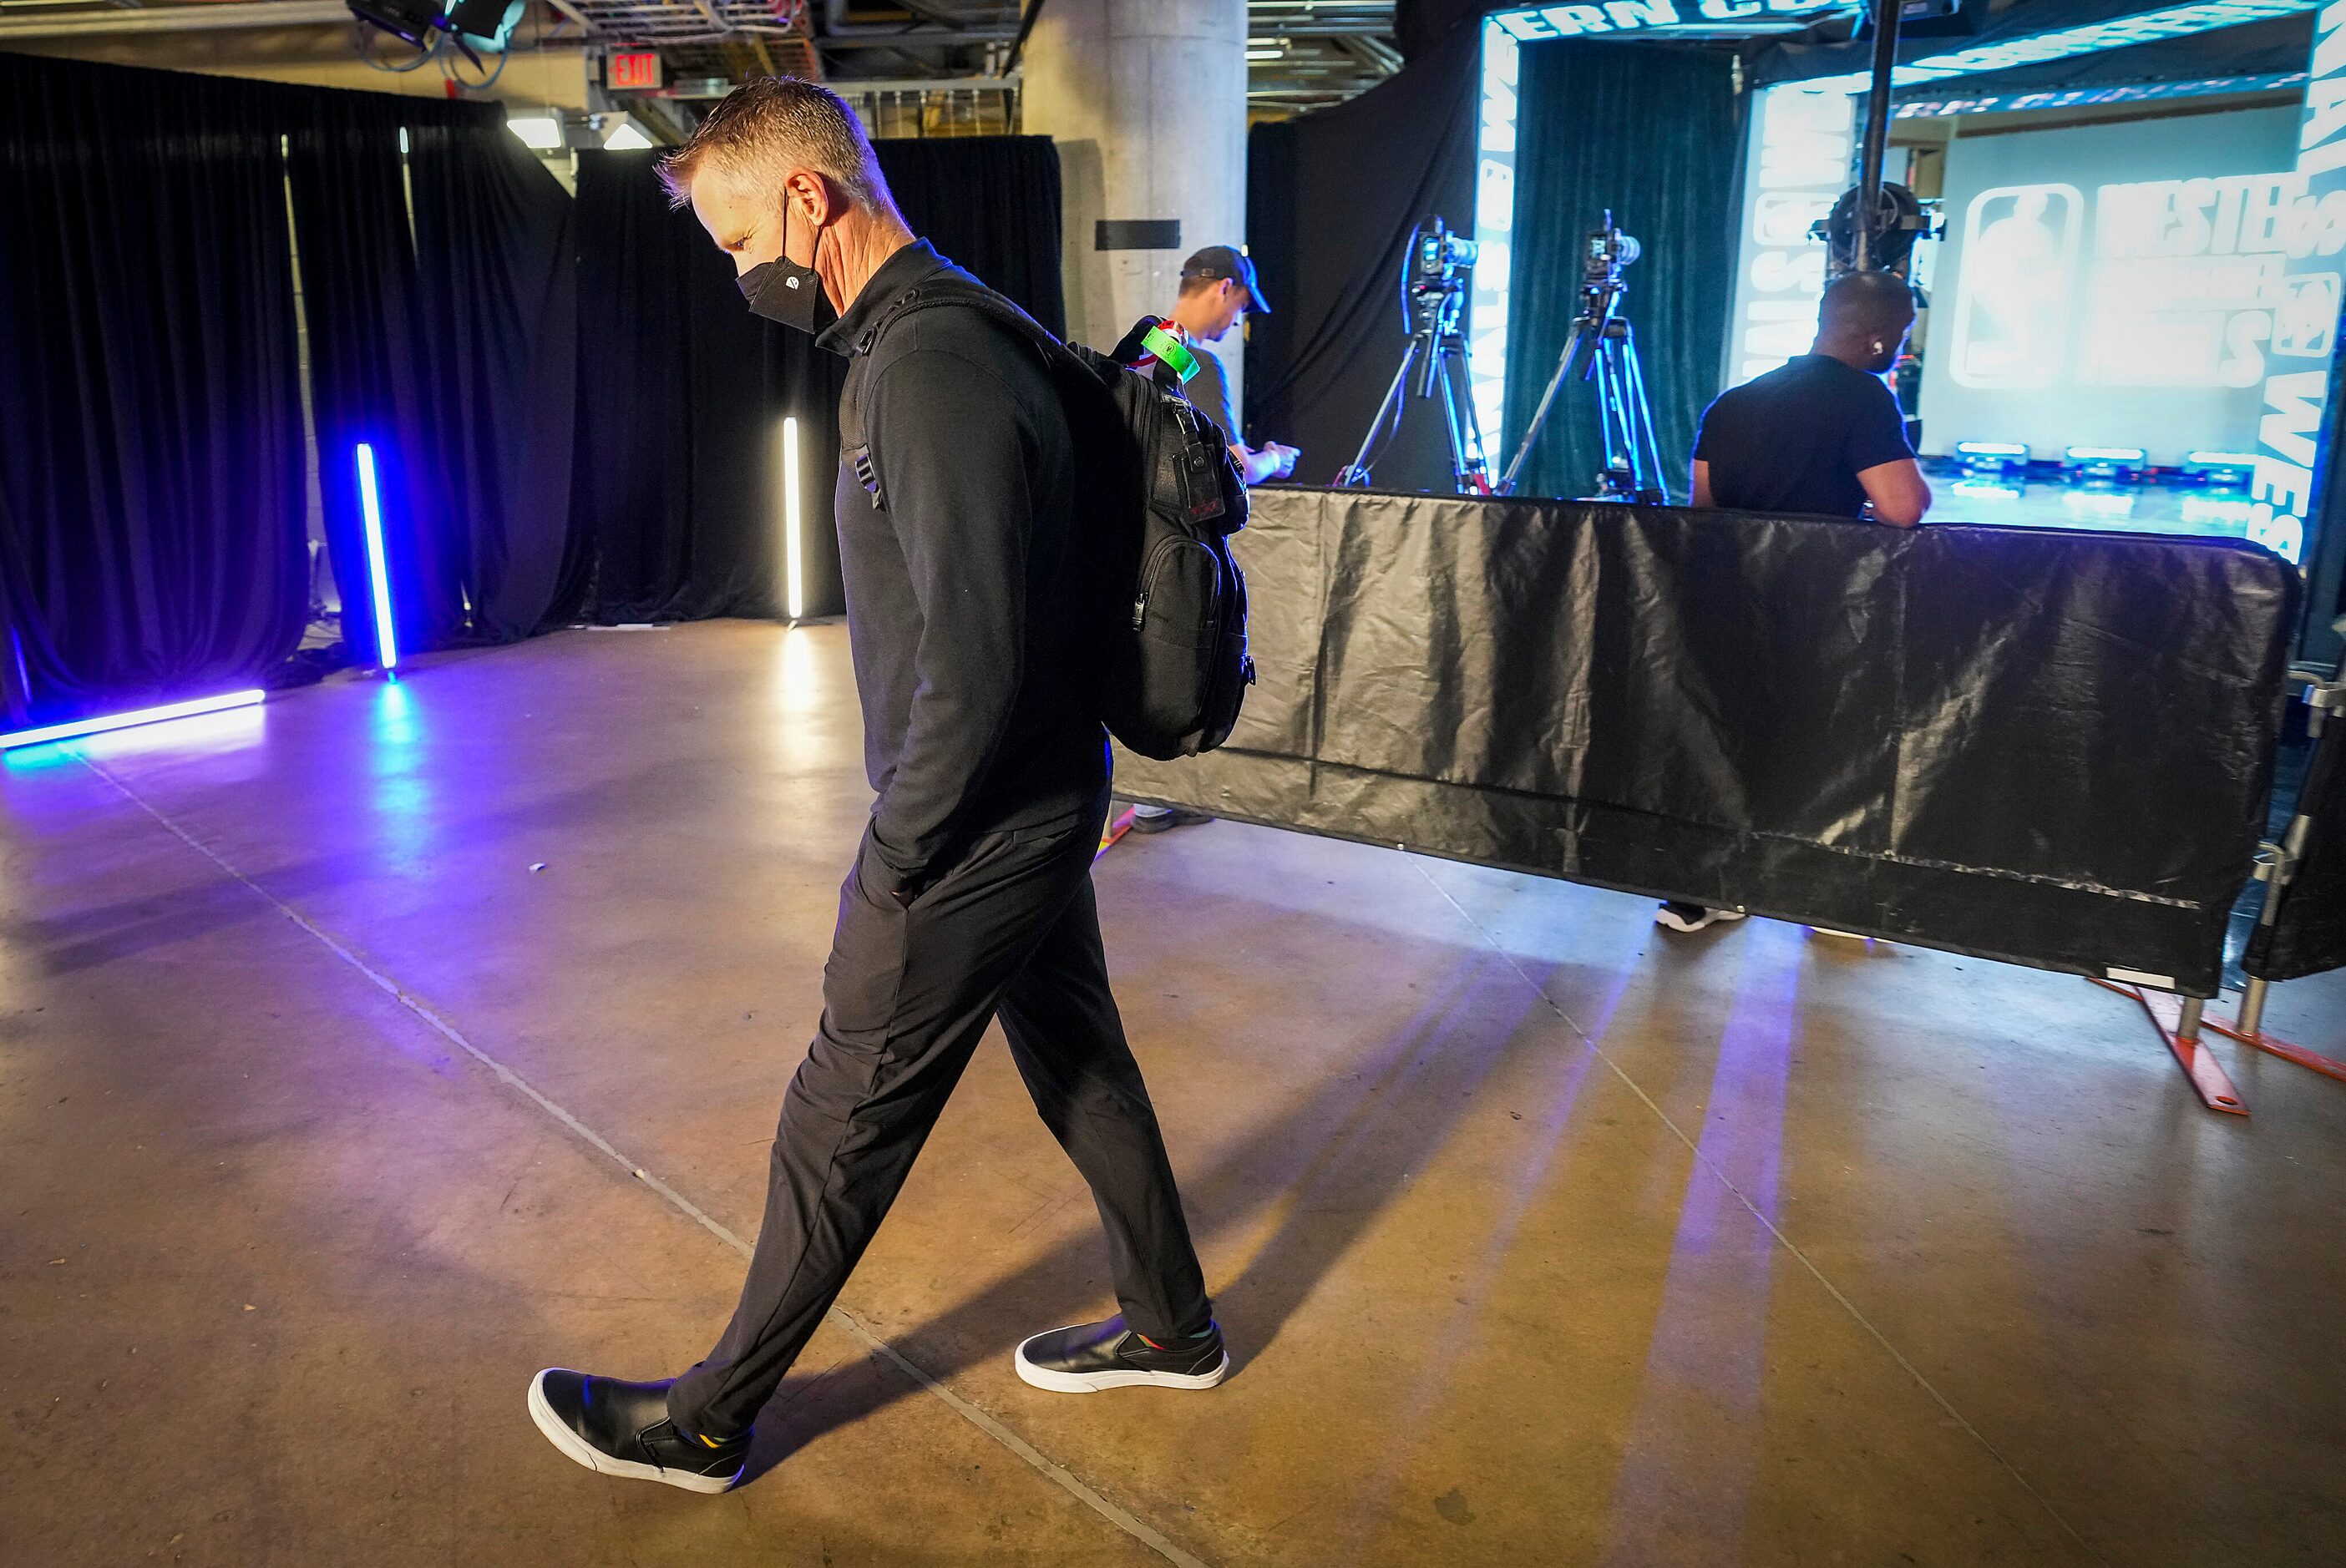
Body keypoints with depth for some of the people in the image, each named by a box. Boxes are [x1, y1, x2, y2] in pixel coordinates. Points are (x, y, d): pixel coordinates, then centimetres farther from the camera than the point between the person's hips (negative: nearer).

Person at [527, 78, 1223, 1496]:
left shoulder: (927, 365, -24)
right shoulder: (953, 330, 8)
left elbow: (973, 668, -28)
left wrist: (894, 859, -15)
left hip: (974, 843, -9)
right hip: (1042, 809, 9)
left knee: (842, 1131, 6)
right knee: (1081, 1067, 21)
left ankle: (708, 1422, 27)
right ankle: (1172, 1326, 40)